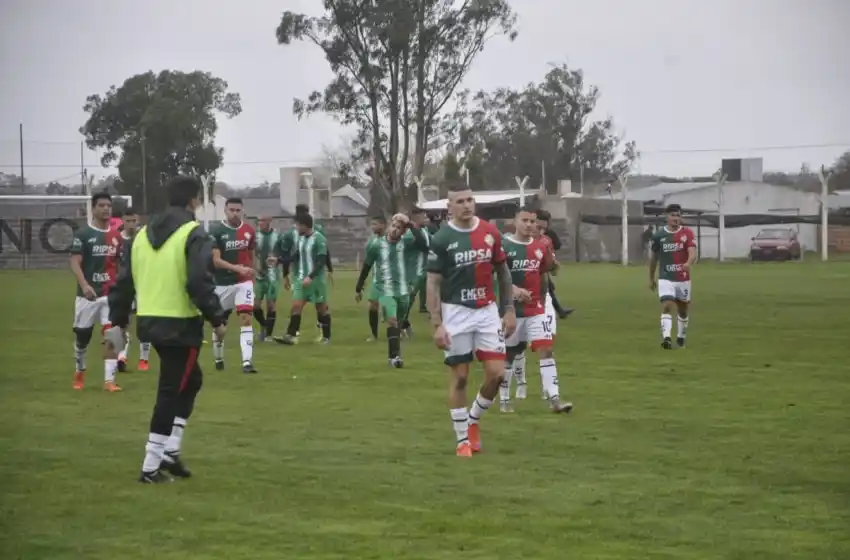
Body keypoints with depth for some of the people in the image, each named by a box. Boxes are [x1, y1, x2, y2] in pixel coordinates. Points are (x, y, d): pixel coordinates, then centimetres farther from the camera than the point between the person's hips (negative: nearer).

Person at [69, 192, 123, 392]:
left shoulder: (116, 235, 9)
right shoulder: (82, 234, -6)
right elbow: (75, 263, -13)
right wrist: (84, 285, -29)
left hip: (110, 293, 3)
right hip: (88, 293, -3)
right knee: (82, 336, 9)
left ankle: (109, 380, -10)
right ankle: (79, 372, 34)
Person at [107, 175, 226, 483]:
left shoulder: (143, 233, 12)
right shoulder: (194, 233, -10)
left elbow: (125, 280, 12)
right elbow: (200, 283, -19)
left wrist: (118, 320, 19)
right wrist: (217, 319, -11)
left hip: (150, 321, 7)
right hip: (181, 323, -7)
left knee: (190, 379, 23)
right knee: (171, 391, 0)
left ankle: (170, 450, 16)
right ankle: (151, 467, 0)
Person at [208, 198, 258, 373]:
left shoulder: (249, 231, 2)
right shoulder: (216, 231, -11)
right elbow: (216, 260, -18)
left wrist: (254, 272, 17)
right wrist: (238, 268, -29)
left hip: (243, 282, 2)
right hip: (222, 283, -2)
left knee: (246, 318, -13)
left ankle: (247, 362, -20)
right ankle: (218, 359, 33)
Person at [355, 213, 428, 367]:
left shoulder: (405, 243, -1)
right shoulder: (377, 245, -3)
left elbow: (422, 244, -22)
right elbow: (366, 267, 8)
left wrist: (412, 225, -19)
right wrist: (358, 289, 15)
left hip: (403, 291, 2)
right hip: (385, 291, -2)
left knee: (397, 322, 14)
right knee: (392, 321, -18)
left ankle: (393, 354, 29)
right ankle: (395, 355, -16)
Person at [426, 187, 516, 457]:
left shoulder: (490, 233, 2)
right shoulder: (441, 239, -8)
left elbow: (503, 272, 13)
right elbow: (433, 284, -7)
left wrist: (509, 309, 9)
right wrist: (437, 325, -13)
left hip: (487, 310, 3)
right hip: (456, 312, -3)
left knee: (496, 373, -3)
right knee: (460, 376, 1)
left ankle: (472, 421, 22)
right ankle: (463, 439, 12)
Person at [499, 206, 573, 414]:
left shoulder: (541, 247, 6)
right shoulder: (504, 246, -10)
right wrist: (513, 289, -28)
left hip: (536, 309, 4)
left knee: (546, 349, -7)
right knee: (508, 354, 8)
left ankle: (554, 399, -12)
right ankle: (504, 400, 22)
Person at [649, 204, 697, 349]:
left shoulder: (687, 233, -5)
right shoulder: (658, 235, -1)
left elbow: (692, 253, -20)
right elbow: (653, 257, 12)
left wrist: (689, 263, -42)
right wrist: (651, 278, 17)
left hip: (683, 279, 1)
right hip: (665, 279, -1)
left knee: (683, 310, 14)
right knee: (667, 307, -19)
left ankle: (681, 337, 33)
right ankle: (666, 338, -29)